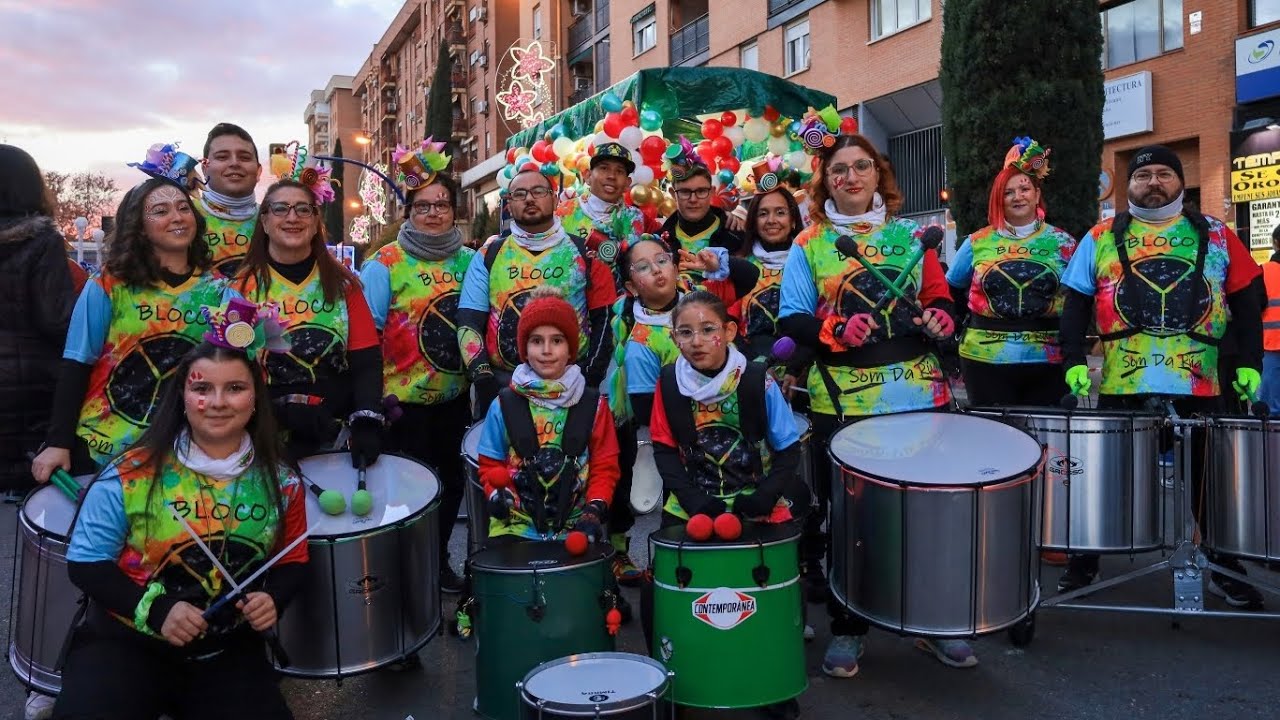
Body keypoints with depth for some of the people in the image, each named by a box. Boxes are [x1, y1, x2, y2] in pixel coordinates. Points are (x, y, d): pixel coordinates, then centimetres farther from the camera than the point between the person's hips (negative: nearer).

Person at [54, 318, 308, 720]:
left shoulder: (280, 480, -2)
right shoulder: (133, 472, -11)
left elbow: (293, 561, 8)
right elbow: (86, 562, -6)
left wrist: (273, 598, -14)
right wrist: (155, 610, -19)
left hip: (230, 650, 3)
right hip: (126, 640, -3)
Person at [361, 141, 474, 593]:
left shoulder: (470, 261, 4)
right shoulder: (385, 263, -9)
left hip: (455, 397, 5)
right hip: (404, 401, -4)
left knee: (451, 481, 16)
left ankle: (440, 561, 35)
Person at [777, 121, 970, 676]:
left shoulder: (910, 235, 12)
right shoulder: (809, 245, 5)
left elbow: (939, 299, 15)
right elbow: (791, 322, -1)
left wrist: (940, 318, -7)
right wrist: (834, 331, -19)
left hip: (919, 396, 2)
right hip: (842, 403, -2)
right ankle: (847, 628, 21)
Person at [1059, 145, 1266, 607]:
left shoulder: (1216, 236, 8)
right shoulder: (1101, 239, 5)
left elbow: (1246, 305, 7)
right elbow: (1075, 306, 1)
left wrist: (1249, 363, -4)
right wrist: (1074, 361, -10)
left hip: (1199, 386, 1)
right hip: (1121, 386, -1)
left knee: (1210, 477, 11)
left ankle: (1226, 570, 27)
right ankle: (1084, 563, 21)